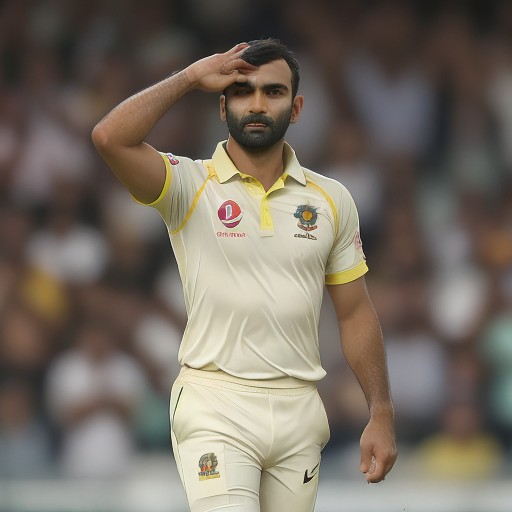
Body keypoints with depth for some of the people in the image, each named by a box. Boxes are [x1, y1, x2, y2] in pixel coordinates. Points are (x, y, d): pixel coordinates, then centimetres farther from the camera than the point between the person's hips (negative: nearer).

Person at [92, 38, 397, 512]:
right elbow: (110, 137, -19)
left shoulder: (332, 200, 10)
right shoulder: (190, 186, -1)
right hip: (215, 406, -4)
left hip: (299, 411, 4)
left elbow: (355, 312, 14)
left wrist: (382, 416, 8)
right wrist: (191, 78, -8)